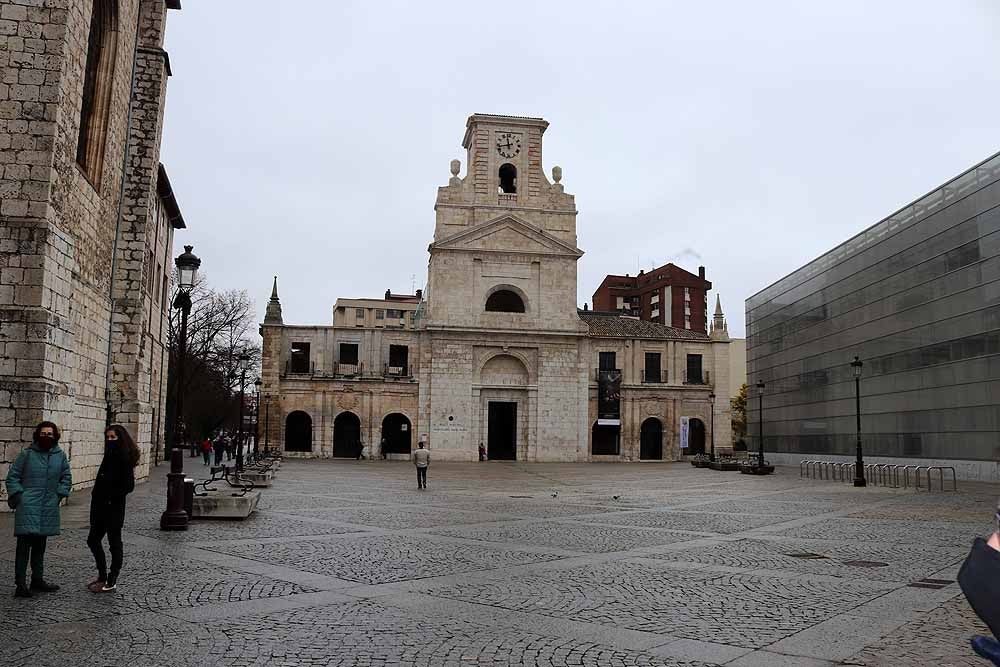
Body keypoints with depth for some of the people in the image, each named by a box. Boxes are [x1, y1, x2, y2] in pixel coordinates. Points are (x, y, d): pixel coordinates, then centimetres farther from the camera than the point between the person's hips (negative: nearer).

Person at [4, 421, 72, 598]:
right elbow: (12, 477, 2)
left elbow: (66, 478, 17)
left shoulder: (60, 456, 7)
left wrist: (59, 495, 6)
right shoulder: (27, 454, -2)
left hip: (48, 509, 4)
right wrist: (19, 495, -7)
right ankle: (21, 584, -4)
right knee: (24, 545, -7)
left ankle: (37, 580, 23)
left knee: (40, 546, 13)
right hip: (28, 508, -4)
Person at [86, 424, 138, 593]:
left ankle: (111, 581, 11)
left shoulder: (124, 459, -14)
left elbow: (128, 486, -18)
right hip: (100, 506, 9)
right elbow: (101, 481, 17)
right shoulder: (109, 456, 11)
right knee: (93, 539, 15)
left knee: (114, 542, 1)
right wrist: (96, 496, 6)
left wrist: (111, 497, -15)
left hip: (114, 508, -9)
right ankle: (102, 576, 28)